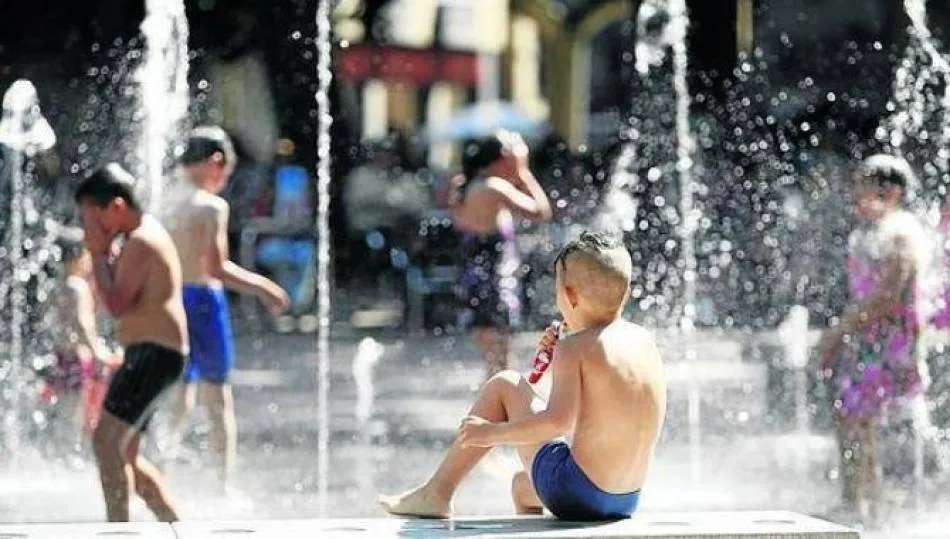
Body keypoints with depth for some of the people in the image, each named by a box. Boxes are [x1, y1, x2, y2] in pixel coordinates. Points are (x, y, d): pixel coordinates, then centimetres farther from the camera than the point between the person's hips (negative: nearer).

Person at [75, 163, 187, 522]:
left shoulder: (140, 241, -14)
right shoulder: (146, 234, 18)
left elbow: (116, 305, -19)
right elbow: (125, 298, 20)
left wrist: (98, 254, -11)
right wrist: (107, 252, 8)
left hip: (153, 354, -11)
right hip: (153, 354, 11)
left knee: (106, 441, -17)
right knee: (123, 452, 14)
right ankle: (175, 525, 16)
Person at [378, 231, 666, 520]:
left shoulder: (573, 348, -13)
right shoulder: (645, 341, 9)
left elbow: (557, 421, -26)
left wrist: (492, 433, -16)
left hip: (575, 496, -8)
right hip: (626, 503, 8)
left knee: (504, 385, 8)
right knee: (522, 485, 37)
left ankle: (436, 493, 10)